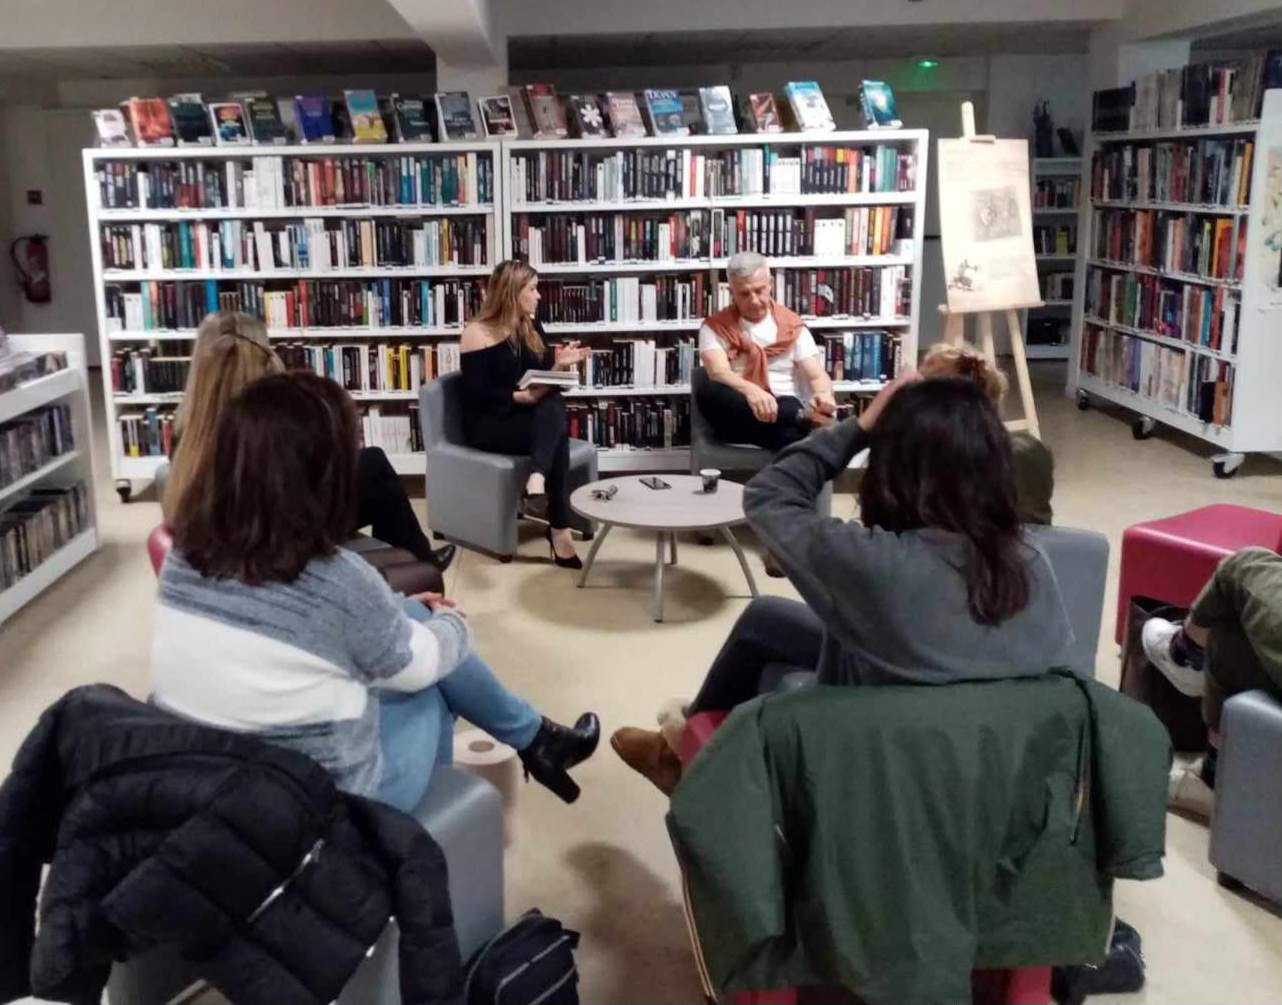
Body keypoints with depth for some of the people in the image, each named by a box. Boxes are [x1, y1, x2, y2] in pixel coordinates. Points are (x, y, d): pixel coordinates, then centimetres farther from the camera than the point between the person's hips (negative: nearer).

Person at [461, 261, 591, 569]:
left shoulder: (532, 328, 13)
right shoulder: (478, 333, -8)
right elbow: (476, 394, -16)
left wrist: (559, 364, -3)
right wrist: (520, 396, -26)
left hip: (530, 416, 6)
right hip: (488, 424, -6)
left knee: (553, 406, -31)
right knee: (556, 429, -33)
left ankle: (537, 481, -51)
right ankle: (559, 530, -41)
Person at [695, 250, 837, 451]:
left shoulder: (793, 326, 12)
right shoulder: (715, 327, 5)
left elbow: (817, 376, 5)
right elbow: (718, 373, -14)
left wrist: (824, 395, -22)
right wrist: (750, 390, -37)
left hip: (785, 410, -1)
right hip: (738, 416, 1)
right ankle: (806, 419, -42)